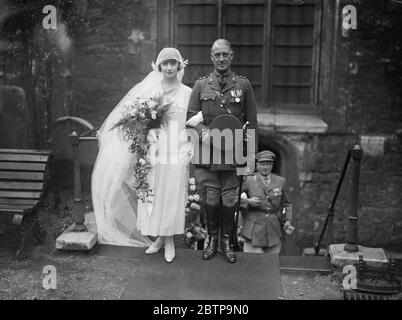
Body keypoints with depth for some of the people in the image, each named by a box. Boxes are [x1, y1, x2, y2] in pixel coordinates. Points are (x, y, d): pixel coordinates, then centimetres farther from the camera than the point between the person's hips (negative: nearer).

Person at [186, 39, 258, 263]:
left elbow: (251, 122, 8)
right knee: (212, 197, 3)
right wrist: (203, 131, -12)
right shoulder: (201, 85, 8)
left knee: (229, 198, 3)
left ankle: (227, 241, 19)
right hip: (208, 151, 1)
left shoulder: (243, 85, 6)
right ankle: (212, 240, 21)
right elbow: (191, 115, 7)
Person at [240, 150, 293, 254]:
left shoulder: (280, 181, 7)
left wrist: (287, 220, 4)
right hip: (254, 233, -2)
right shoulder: (249, 181, -1)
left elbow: (285, 204, 16)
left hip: (273, 232, 3)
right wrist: (247, 201, -13)